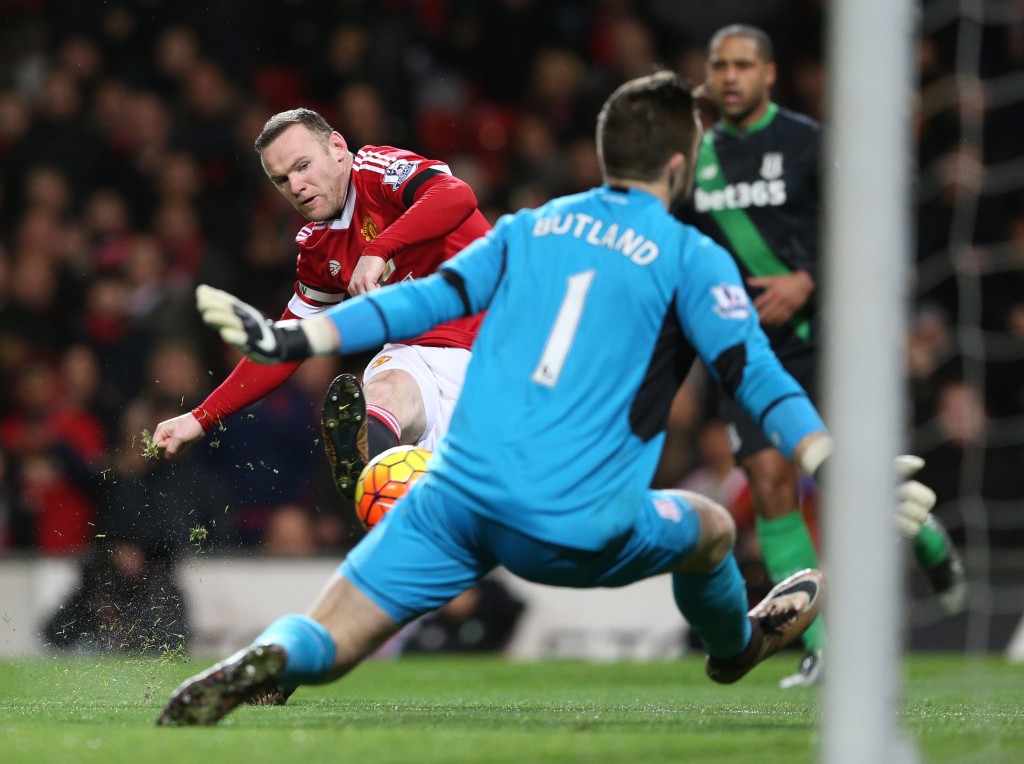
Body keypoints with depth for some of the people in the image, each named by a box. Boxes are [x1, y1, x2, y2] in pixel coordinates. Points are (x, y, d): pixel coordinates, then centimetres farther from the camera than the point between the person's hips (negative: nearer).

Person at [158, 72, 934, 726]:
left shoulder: (532, 227, 16)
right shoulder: (690, 257, 4)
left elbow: (425, 299, 11)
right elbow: (755, 374, -6)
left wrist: (288, 339, 13)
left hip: (457, 493, 3)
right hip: (576, 530, -2)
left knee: (321, 646, 1)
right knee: (712, 527, 28)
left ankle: (260, 667, -31)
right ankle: (737, 644, 55)